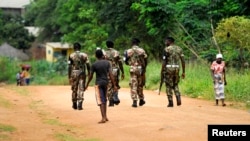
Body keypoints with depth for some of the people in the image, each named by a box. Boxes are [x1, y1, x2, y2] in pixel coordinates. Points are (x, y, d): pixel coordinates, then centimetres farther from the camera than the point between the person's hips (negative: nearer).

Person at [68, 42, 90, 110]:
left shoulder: (71, 56, -3)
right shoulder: (84, 55, 1)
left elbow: (69, 66, -6)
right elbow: (88, 65, 0)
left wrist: (69, 76, -2)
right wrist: (89, 73, 12)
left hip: (74, 73, 0)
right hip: (82, 73, 0)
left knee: (74, 89, 12)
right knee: (81, 89, 2)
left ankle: (74, 105, 23)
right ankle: (80, 105, -7)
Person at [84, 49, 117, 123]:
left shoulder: (94, 64, -8)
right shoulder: (107, 63, -1)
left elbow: (91, 76, -4)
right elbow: (110, 74, -6)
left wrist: (87, 85, 9)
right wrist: (114, 85, -5)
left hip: (98, 83, -4)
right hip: (106, 82, 4)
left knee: (101, 101, -5)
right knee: (104, 100, 17)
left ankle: (103, 118, -13)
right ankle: (105, 116, 23)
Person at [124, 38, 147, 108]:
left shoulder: (128, 51, -1)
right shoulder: (142, 50, -1)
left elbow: (126, 61, 4)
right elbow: (145, 61, 0)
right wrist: (144, 68, 15)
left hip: (133, 69, -1)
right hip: (141, 69, 1)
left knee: (133, 86, 0)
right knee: (140, 85, 15)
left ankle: (134, 101, -8)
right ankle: (141, 100, 25)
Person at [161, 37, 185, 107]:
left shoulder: (166, 49, -6)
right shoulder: (179, 49, 9)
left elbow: (164, 61, -9)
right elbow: (183, 61, 5)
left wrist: (162, 71, -2)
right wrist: (183, 72, 9)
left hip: (168, 68, -5)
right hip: (177, 68, 5)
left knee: (169, 86, 5)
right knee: (175, 85, 18)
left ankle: (170, 102, 4)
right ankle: (178, 99, -1)